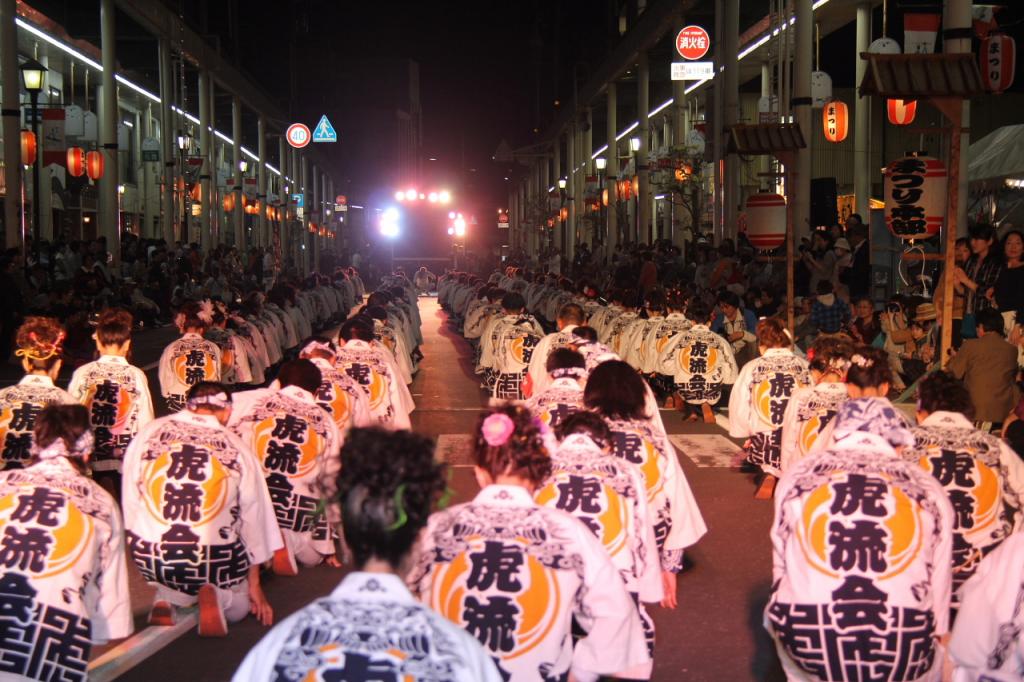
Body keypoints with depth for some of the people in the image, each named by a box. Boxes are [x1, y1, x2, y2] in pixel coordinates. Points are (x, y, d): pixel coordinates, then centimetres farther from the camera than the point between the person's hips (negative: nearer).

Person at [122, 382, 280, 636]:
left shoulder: (149, 432, 3)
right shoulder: (236, 448, 2)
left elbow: (129, 501, 7)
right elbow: (254, 517, 9)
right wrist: (254, 584, 20)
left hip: (150, 557, 2)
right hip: (215, 558, -1)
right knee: (239, 604, 25)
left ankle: (166, 598, 0)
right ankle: (215, 595, -9)